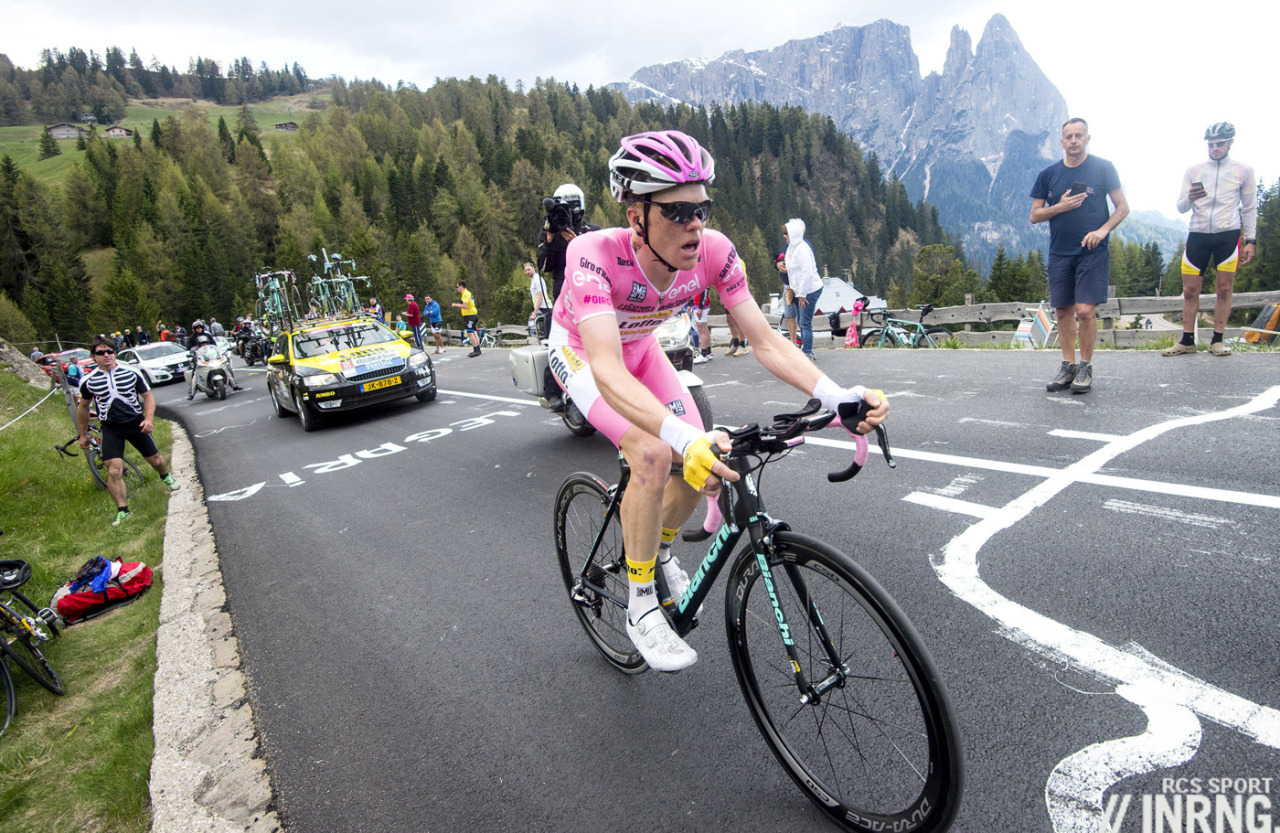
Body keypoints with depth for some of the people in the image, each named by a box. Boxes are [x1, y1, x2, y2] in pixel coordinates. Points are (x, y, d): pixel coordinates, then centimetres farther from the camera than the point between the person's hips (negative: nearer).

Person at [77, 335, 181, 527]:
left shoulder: (131, 373, -3)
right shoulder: (88, 381, -3)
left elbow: (148, 396, 3)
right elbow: (83, 407, 12)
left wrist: (149, 419, -13)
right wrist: (83, 435, 17)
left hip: (136, 423, 1)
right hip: (111, 428, -1)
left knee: (155, 458, 14)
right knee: (114, 471, -12)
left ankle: (166, 477, 49)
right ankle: (122, 510, -3)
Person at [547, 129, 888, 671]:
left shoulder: (714, 251, -26)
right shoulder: (595, 255, -38)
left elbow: (766, 341, -25)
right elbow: (608, 372, -49)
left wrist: (837, 396, -40)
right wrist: (686, 439, -64)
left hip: (638, 348, 5)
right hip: (579, 351, -4)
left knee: (708, 460, -9)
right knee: (652, 453, -28)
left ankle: (660, 550, 24)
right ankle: (640, 605, -6)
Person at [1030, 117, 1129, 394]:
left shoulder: (1103, 168, 3)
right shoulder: (1049, 174, 8)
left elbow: (1122, 208, 5)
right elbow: (1034, 216, 10)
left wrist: (1103, 230, -12)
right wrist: (1060, 207, -8)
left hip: (1092, 251, -3)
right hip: (1059, 253, 3)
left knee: (1085, 310, -11)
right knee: (1063, 311, 5)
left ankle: (1086, 366, 4)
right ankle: (1068, 366, 16)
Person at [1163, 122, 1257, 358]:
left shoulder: (1243, 170, 7)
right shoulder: (1193, 170, 8)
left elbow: (1250, 208, 9)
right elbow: (1181, 208, 6)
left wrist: (1251, 240, 3)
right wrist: (1190, 198, -17)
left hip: (1228, 235, -1)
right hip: (1197, 234, 1)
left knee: (1224, 289, -1)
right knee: (1190, 290, -1)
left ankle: (1217, 340, 6)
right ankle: (1187, 341, 7)